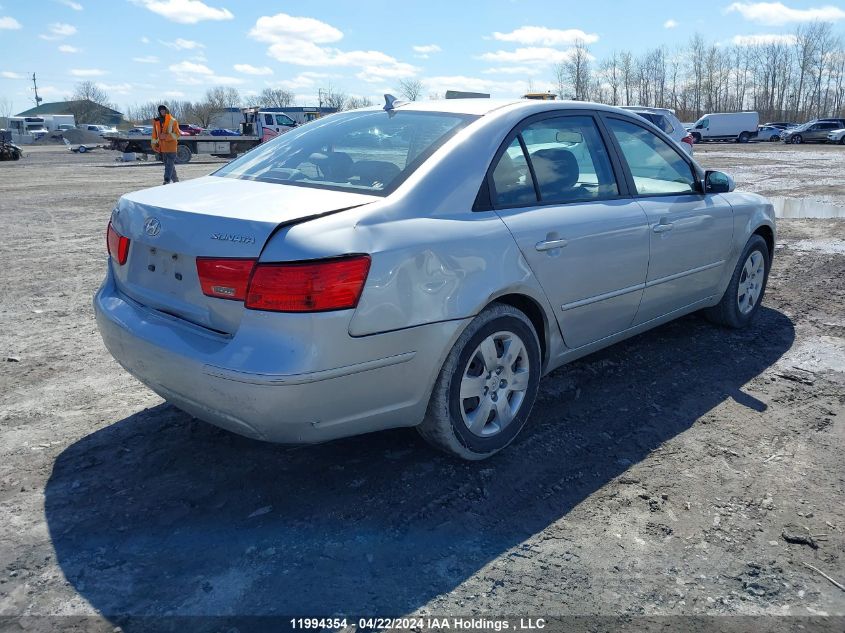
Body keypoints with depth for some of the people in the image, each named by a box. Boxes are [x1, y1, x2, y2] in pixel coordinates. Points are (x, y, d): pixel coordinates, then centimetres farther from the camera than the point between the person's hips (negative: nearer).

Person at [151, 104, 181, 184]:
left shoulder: (173, 121, -3)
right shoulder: (156, 121, 10)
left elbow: (177, 134, -6)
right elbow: (154, 134, 14)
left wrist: (166, 136, -17)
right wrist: (154, 144, 7)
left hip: (171, 146, -6)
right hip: (162, 147, 6)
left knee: (169, 164, -11)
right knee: (167, 164, 12)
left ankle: (167, 180, -15)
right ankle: (175, 179, 24)